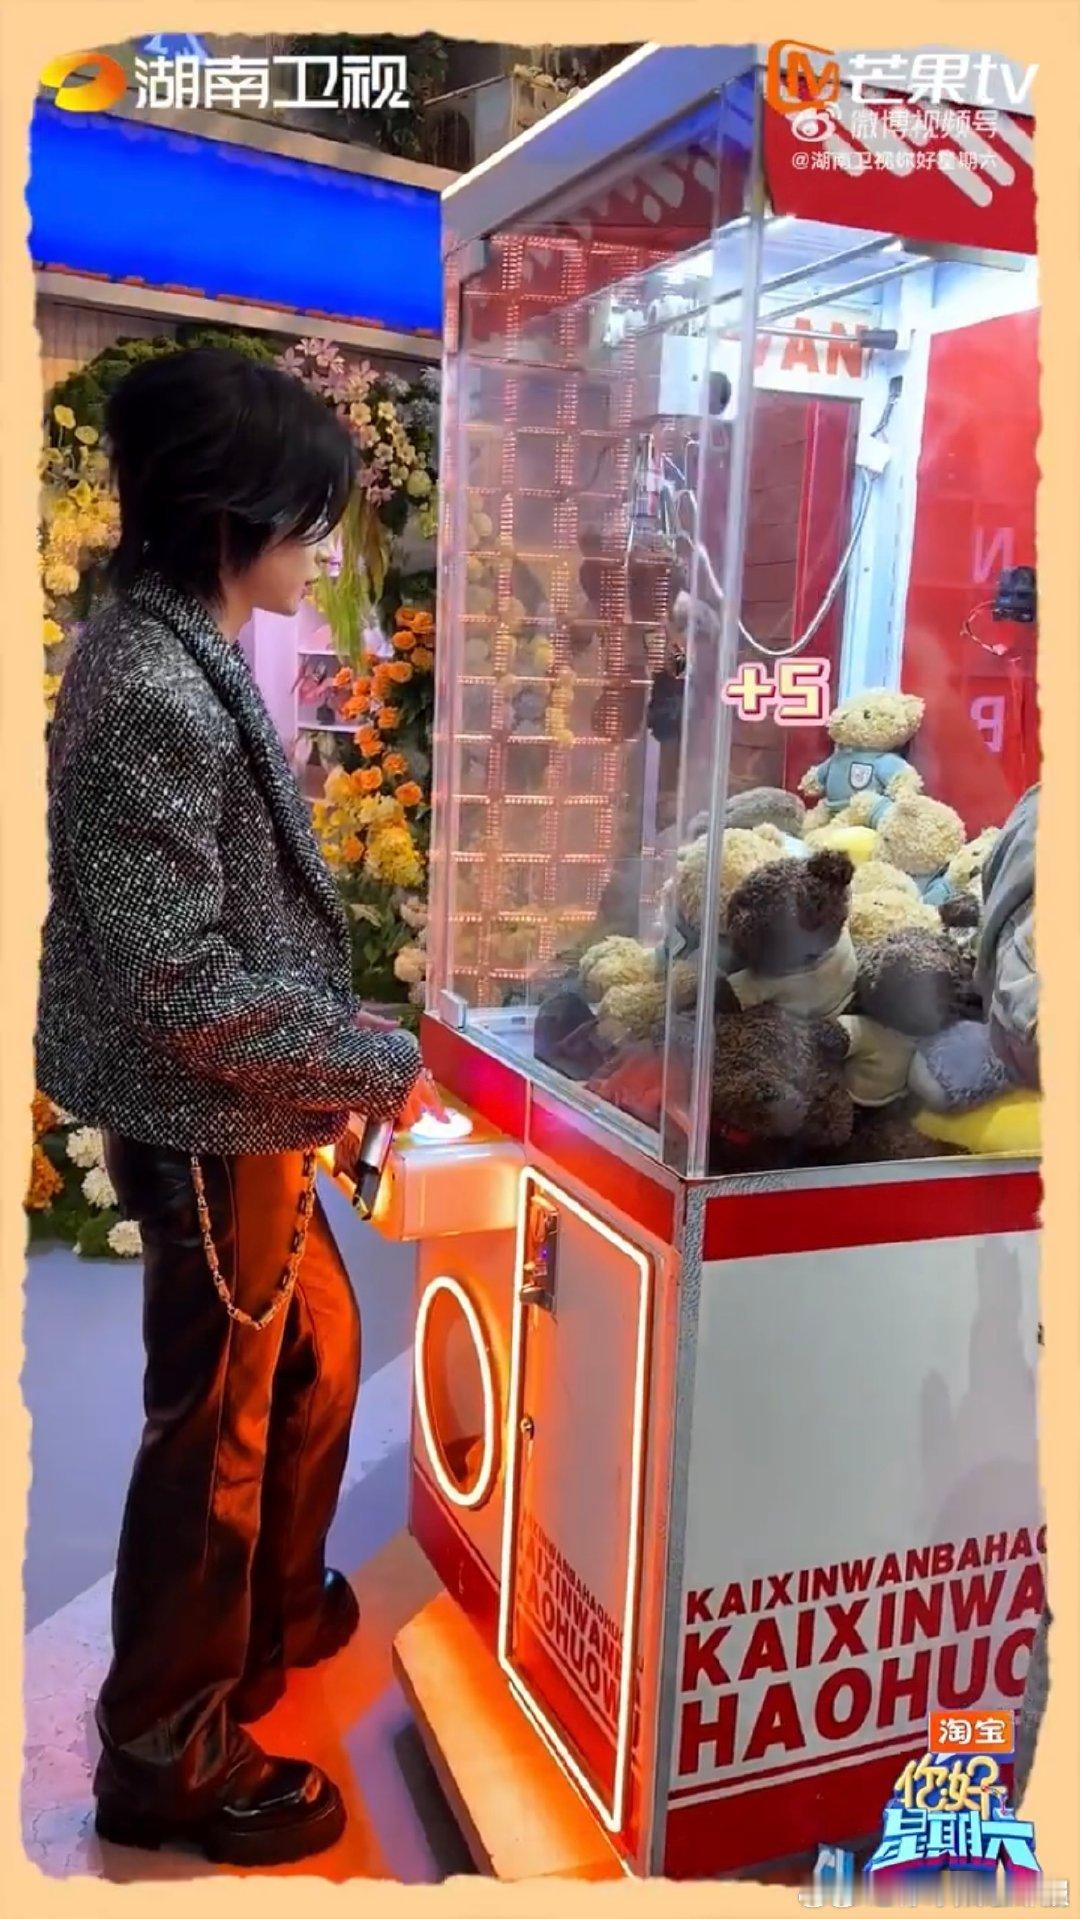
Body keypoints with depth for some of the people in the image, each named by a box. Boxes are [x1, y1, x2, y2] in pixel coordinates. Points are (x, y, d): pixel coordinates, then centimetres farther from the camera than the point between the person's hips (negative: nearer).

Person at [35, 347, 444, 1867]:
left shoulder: (187, 653, 6)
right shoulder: (150, 693, -24)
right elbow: (184, 984, -26)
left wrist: (341, 1028, 11)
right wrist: (376, 1062, -17)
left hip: (251, 1115, 9)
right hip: (208, 1127, -9)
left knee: (315, 1355, 24)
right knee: (217, 1425, 7)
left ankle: (273, 1614, 48)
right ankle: (169, 1756, 30)